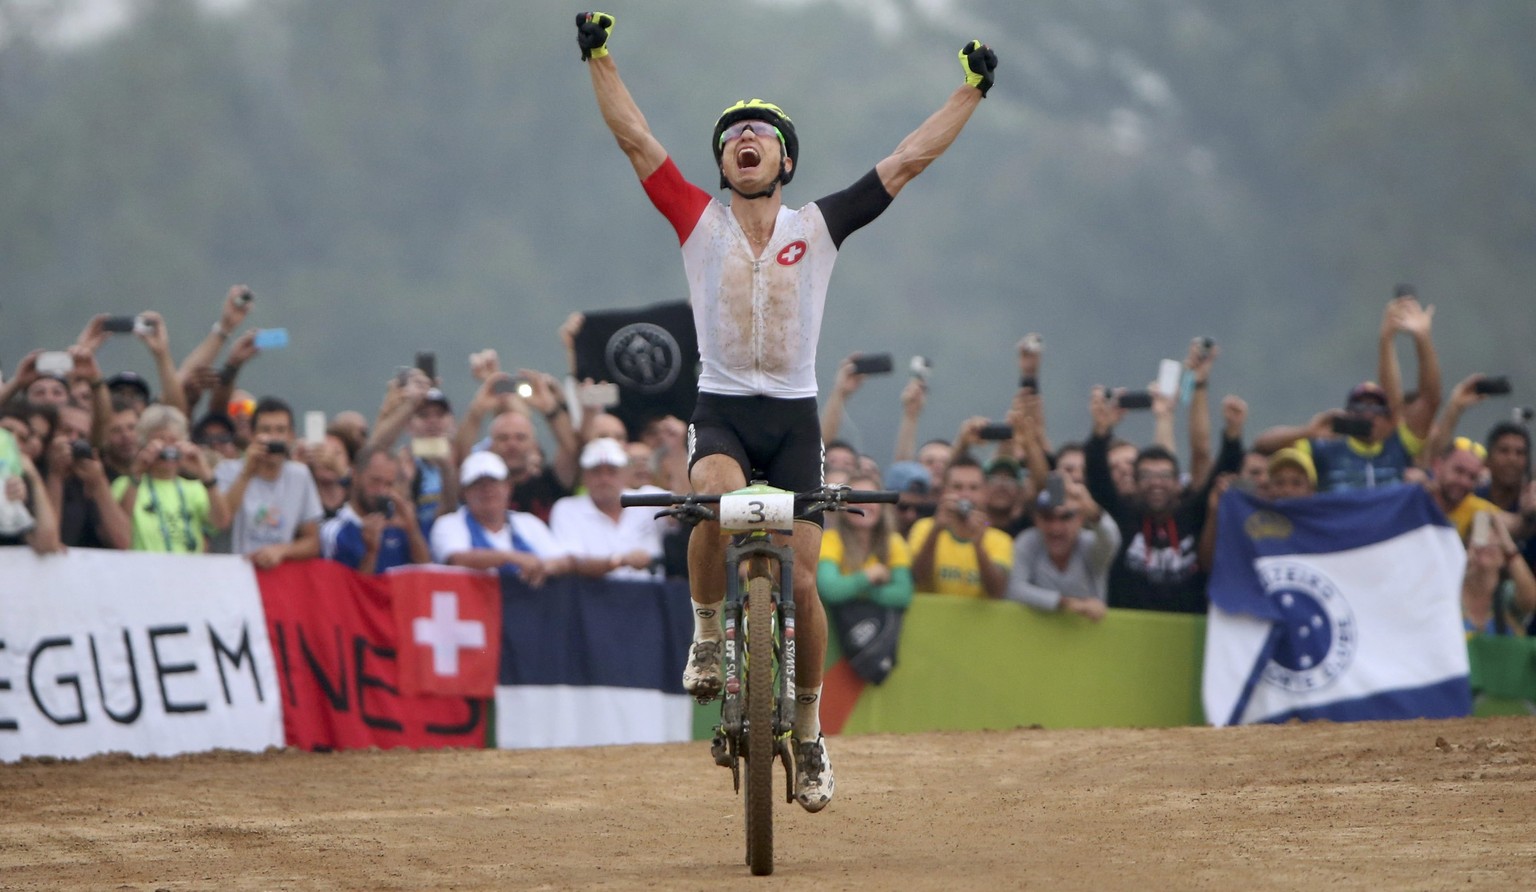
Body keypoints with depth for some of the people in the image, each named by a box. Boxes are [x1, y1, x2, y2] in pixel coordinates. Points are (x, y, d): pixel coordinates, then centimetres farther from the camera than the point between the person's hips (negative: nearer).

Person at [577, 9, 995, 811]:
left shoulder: (819, 226, 4)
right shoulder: (699, 221, 3)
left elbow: (910, 159, 5)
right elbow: (634, 138, -1)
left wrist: (971, 90, 5)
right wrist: (600, 58, -7)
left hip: (794, 418, 1)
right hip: (721, 411, -1)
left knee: (799, 581, -3)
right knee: (718, 497, -35)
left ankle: (808, 733, 13)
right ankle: (706, 637, -13)